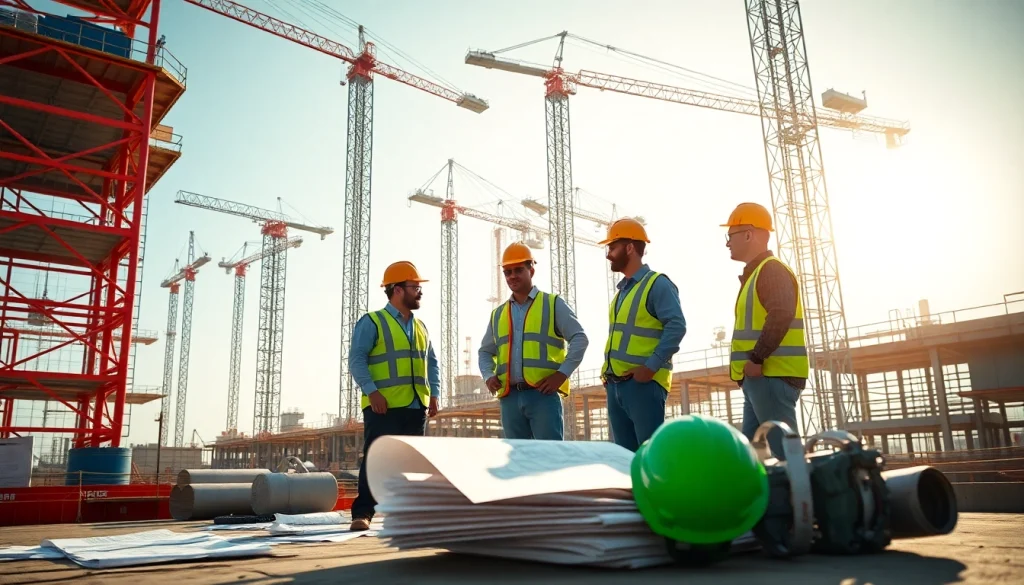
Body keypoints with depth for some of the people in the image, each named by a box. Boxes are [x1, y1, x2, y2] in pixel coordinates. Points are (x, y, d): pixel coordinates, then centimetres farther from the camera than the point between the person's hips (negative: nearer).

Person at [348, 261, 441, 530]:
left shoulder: (420, 327, 18)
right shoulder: (372, 322, -1)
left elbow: (431, 362, 21)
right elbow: (356, 359, -8)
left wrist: (434, 393, 7)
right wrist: (371, 391, -20)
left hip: (416, 406, 6)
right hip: (384, 406, -6)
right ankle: (362, 513, -2)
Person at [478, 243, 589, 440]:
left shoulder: (553, 304, 7)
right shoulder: (498, 314, 19)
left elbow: (579, 338, 0)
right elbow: (485, 351, 27)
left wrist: (562, 373, -10)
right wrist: (488, 376, 7)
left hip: (543, 394, -4)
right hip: (510, 398, 4)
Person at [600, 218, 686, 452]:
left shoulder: (657, 284, -7)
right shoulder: (622, 291, 19)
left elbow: (677, 326, -18)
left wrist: (651, 367, -21)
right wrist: (607, 371, 12)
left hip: (643, 383, -8)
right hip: (615, 385, 9)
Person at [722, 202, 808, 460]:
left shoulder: (771, 269, -9)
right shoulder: (756, 273, 22)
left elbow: (781, 315, -24)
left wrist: (756, 358, -23)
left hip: (772, 376, -10)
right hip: (762, 377, 10)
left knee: (785, 451, -9)